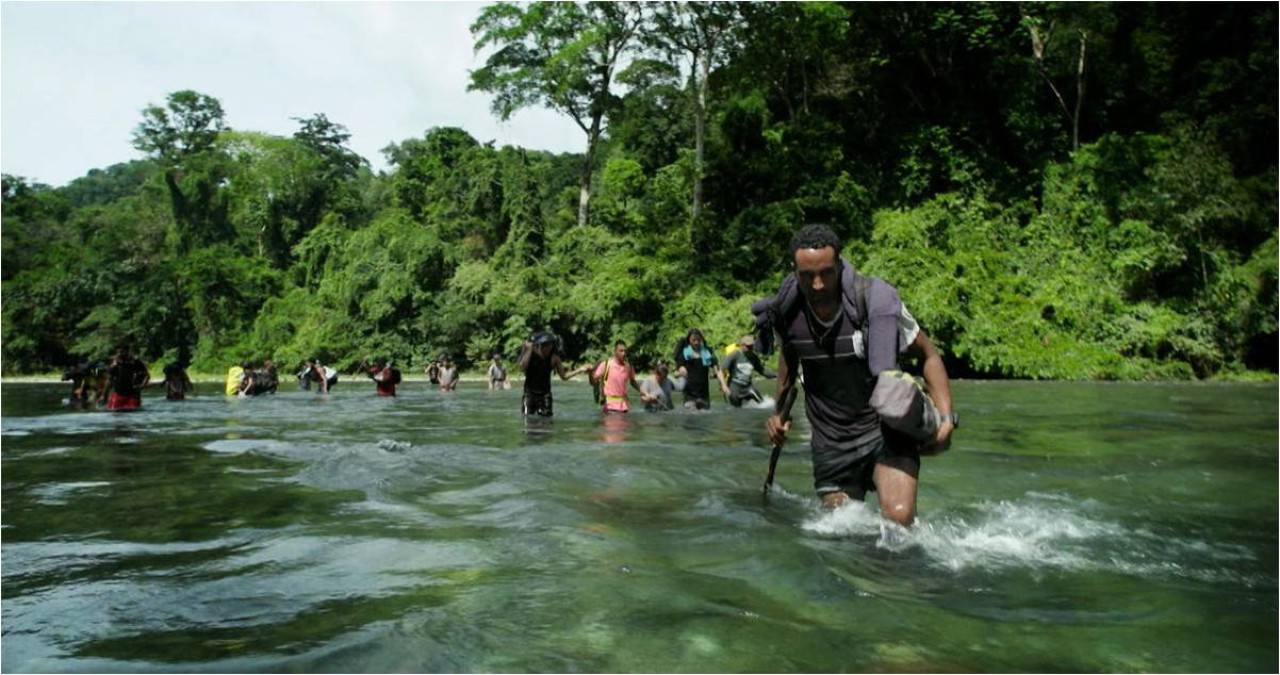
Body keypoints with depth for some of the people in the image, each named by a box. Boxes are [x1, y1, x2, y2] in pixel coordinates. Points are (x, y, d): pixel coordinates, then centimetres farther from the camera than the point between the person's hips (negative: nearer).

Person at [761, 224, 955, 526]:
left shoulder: (876, 302, -18)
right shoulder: (786, 313, -7)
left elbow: (929, 356, -4)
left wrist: (945, 417, -14)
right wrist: (778, 410, 16)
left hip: (887, 430, -3)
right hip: (831, 444, 3)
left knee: (899, 516, -23)